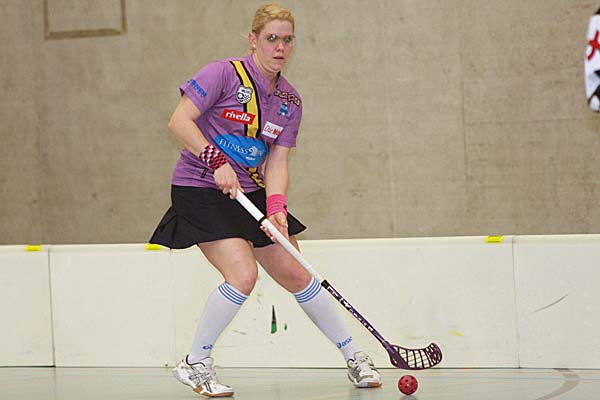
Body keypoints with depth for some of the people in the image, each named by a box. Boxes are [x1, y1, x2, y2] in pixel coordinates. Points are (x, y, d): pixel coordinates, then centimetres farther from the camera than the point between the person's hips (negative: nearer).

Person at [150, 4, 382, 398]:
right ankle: (194, 364, -5)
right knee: (243, 275, -22)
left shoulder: (290, 101, 4)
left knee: (296, 275, 5)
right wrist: (216, 160, -27)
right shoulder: (224, 74, -13)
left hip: (251, 193, 6)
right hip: (200, 189, -6)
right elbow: (179, 121, -18)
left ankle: (355, 358, 18)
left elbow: (277, 162, 0)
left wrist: (276, 207, -16)